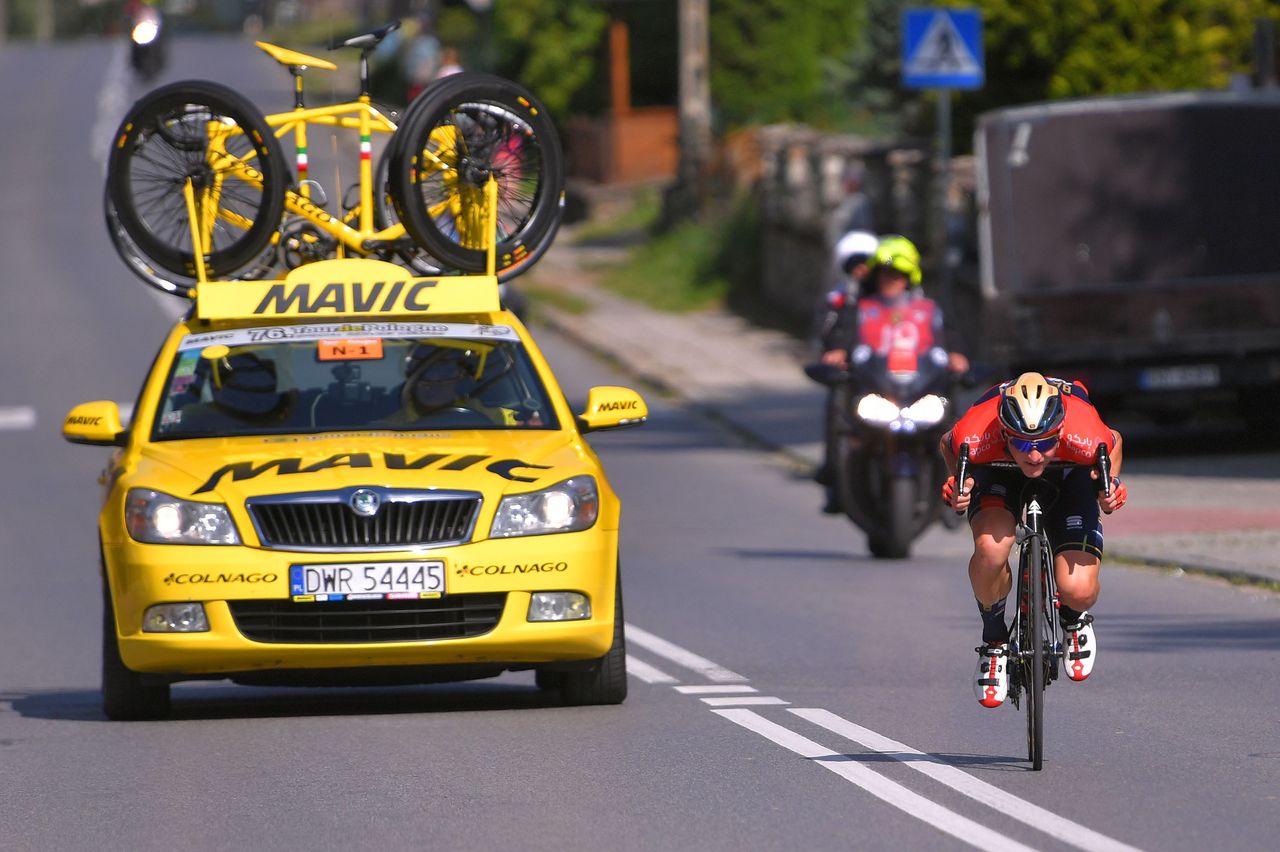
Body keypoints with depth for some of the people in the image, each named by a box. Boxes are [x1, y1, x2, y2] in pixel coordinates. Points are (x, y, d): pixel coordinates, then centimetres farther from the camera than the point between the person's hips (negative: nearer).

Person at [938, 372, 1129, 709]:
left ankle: (1075, 620, 21)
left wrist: (1109, 486, -27)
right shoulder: (976, 437, -38)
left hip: (1067, 476, 0)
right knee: (991, 548, -33)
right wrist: (958, 485, -28)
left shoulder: (1084, 437, -39)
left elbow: (1114, 444, -12)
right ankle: (994, 639, -3)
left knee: (1078, 590, -20)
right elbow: (948, 445, -11)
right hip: (998, 474, 0)